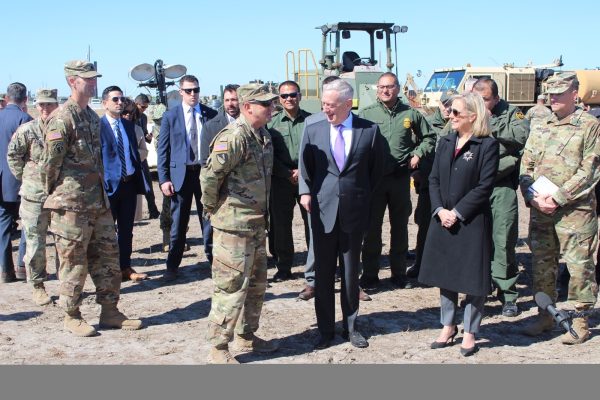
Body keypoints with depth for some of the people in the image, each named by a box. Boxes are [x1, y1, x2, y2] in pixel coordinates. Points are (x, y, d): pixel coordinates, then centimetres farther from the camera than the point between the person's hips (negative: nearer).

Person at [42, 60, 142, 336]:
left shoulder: (93, 116, 13)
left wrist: (102, 192, 17)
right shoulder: (62, 118, -14)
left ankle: (109, 312, 21)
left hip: (98, 200, 8)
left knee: (107, 256, 11)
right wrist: (58, 194, -2)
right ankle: (72, 316, 15)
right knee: (74, 261, 2)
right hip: (72, 203, -8)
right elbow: (50, 162, -13)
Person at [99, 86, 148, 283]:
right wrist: (101, 185, -15)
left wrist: (140, 181, 9)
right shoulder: (97, 126, -10)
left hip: (129, 183, 6)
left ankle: (125, 268, 23)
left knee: (126, 229, 13)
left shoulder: (129, 125, 11)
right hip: (109, 185, -6)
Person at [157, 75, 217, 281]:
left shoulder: (211, 115, 4)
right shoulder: (170, 116, 1)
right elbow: (162, 149, 1)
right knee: (178, 222, 6)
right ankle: (172, 266, 15)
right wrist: (164, 179, -6)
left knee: (208, 218, 8)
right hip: (181, 173, -1)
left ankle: (213, 259, 19)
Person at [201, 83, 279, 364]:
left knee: (256, 283, 18)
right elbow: (210, 175, -22)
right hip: (234, 225, -9)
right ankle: (218, 348, 7)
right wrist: (212, 209, -9)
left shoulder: (263, 136, 9)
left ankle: (246, 336, 32)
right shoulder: (234, 137, -20)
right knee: (232, 286, -4)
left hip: (257, 223, 9)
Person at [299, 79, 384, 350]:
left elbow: (376, 168, 8)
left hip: (354, 210, -1)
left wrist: (365, 197, 6)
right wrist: (305, 191, -5)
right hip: (323, 210, 1)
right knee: (323, 272, 6)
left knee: (351, 272, 10)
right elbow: (305, 166, 9)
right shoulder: (313, 130, 2)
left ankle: (351, 327, 23)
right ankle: (325, 329, 17)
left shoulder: (370, 130, -2)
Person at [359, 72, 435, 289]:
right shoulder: (366, 113, 0)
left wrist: (417, 154, 4)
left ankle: (399, 273, 22)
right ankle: (369, 274, 11)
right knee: (372, 227, 2)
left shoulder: (410, 114, 5)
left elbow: (429, 137, 17)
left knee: (400, 226, 10)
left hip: (400, 178, 2)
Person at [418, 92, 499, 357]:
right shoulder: (445, 142, 9)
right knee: (445, 274, 13)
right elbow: (434, 179, 7)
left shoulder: (487, 145, -8)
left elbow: (484, 186, -13)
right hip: (443, 219, 6)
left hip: (473, 221, -5)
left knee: (473, 278, 3)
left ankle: (470, 333, 16)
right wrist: (440, 210, -8)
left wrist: (457, 212, -15)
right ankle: (448, 326, 28)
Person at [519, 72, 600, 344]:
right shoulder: (540, 128, 14)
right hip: (539, 209, 5)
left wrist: (557, 197, -15)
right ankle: (545, 316, 23)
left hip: (574, 210, -5)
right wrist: (533, 197, -6)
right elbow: (525, 167, 11)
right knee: (541, 264, 10)